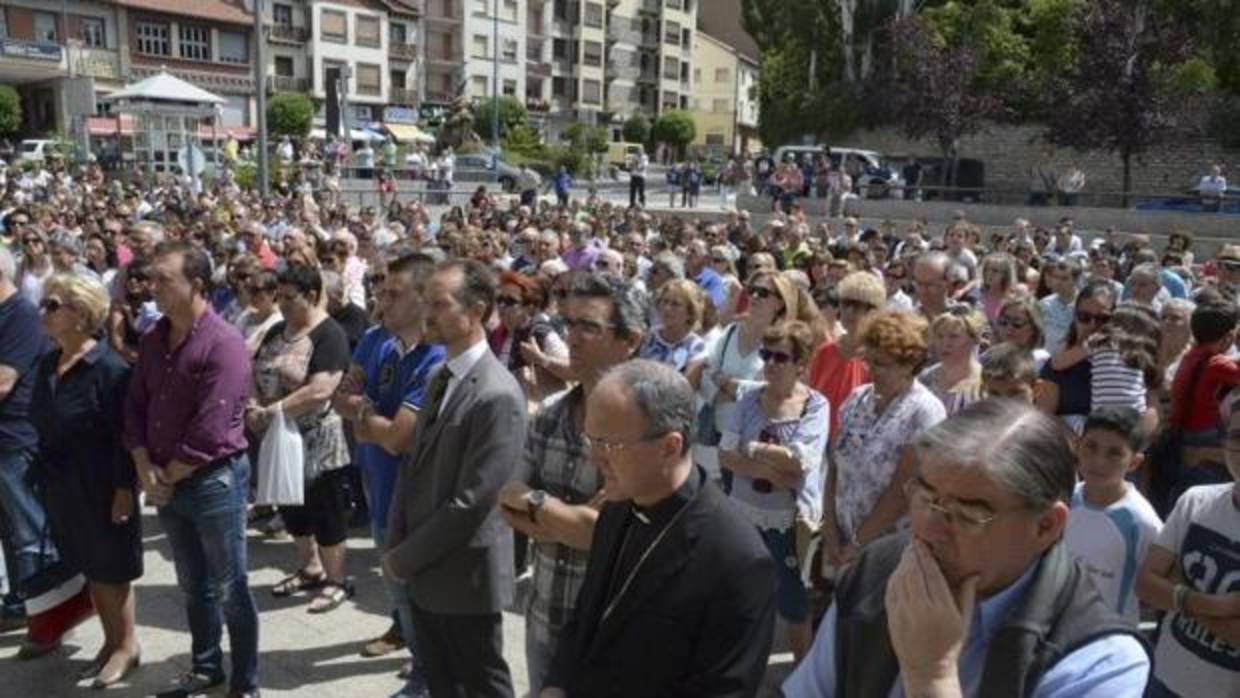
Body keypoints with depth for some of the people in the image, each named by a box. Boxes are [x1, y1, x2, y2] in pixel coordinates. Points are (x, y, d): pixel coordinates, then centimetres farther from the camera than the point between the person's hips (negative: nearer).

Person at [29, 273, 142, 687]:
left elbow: (125, 435, -19)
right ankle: (111, 641, 33)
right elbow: (41, 424, 13)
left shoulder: (108, 368, -19)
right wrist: (43, 477, 13)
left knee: (111, 568, 7)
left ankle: (126, 645, 24)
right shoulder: (48, 364, 5)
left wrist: (124, 489, -19)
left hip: (100, 487, -7)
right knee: (88, 567, 17)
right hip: (60, 485, 7)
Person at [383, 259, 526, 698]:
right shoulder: (440, 377, 7)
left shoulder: (497, 395, -23)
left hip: (464, 575, -8)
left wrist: (404, 558, -14)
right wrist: (396, 545, 2)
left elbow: (471, 501, -23)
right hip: (424, 571, 8)